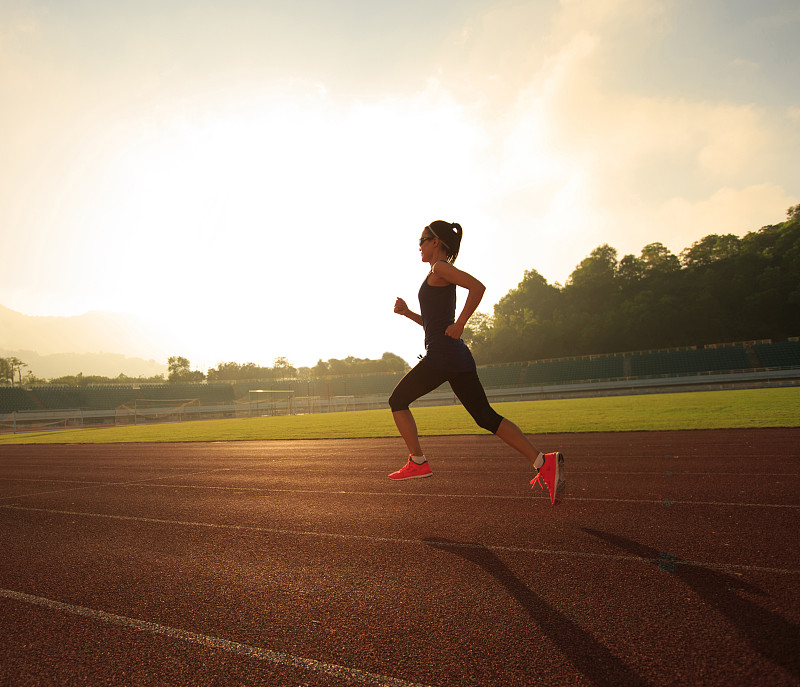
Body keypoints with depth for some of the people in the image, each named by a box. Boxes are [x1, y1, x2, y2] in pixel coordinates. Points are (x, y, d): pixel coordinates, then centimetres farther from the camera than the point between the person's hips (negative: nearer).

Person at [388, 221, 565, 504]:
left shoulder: (439, 268, -4)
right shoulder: (443, 277, 24)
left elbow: (478, 287, -21)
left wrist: (459, 324, -18)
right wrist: (407, 313, 22)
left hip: (441, 354, -9)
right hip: (458, 356, 9)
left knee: (398, 401, 8)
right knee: (486, 417, 3)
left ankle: (418, 462, 9)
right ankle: (544, 462, -6)